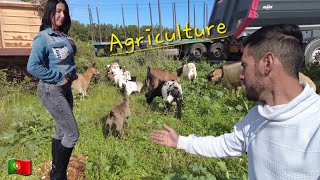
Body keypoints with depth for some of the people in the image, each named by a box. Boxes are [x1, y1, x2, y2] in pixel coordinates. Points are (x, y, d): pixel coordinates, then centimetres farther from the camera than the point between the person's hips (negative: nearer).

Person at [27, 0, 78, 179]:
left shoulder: (64, 36, 9)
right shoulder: (43, 37, -14)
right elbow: (32, 66, -23)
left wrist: (73, 73, 5)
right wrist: (59, 78, -18)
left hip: (65, 88, 8)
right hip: (52, 90, -8)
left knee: (62, 132, 15)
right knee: (72, 133, -5)